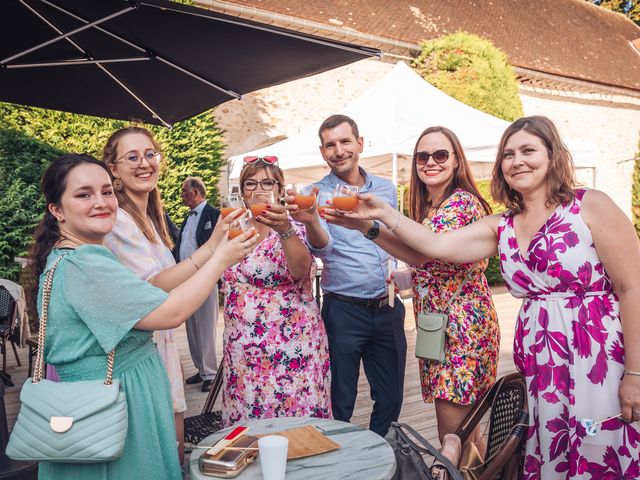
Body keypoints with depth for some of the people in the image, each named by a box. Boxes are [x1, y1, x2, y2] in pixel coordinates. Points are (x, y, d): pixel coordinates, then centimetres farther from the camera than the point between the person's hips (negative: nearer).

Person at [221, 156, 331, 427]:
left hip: (292, 346, -4)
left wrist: (284, 230, -41)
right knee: (246, 413, 10)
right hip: (243, 348, 5)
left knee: (297, 413, -1)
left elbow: (302, 269, -28)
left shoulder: (295, 230, -6)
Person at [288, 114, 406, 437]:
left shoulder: (386, 189, 7)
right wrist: (311, 221, -45)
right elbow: (322, 246, -24)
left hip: (388, 307, 4)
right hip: (344, 311, -4)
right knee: (341, 403, 8)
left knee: (391, 397, 15)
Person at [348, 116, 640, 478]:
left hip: (600, 362, -4)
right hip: (538, 367, 4)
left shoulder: (590, 207, -6)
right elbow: (436, 245, 1)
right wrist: (384, 214, -7)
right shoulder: (500, 228, 8)